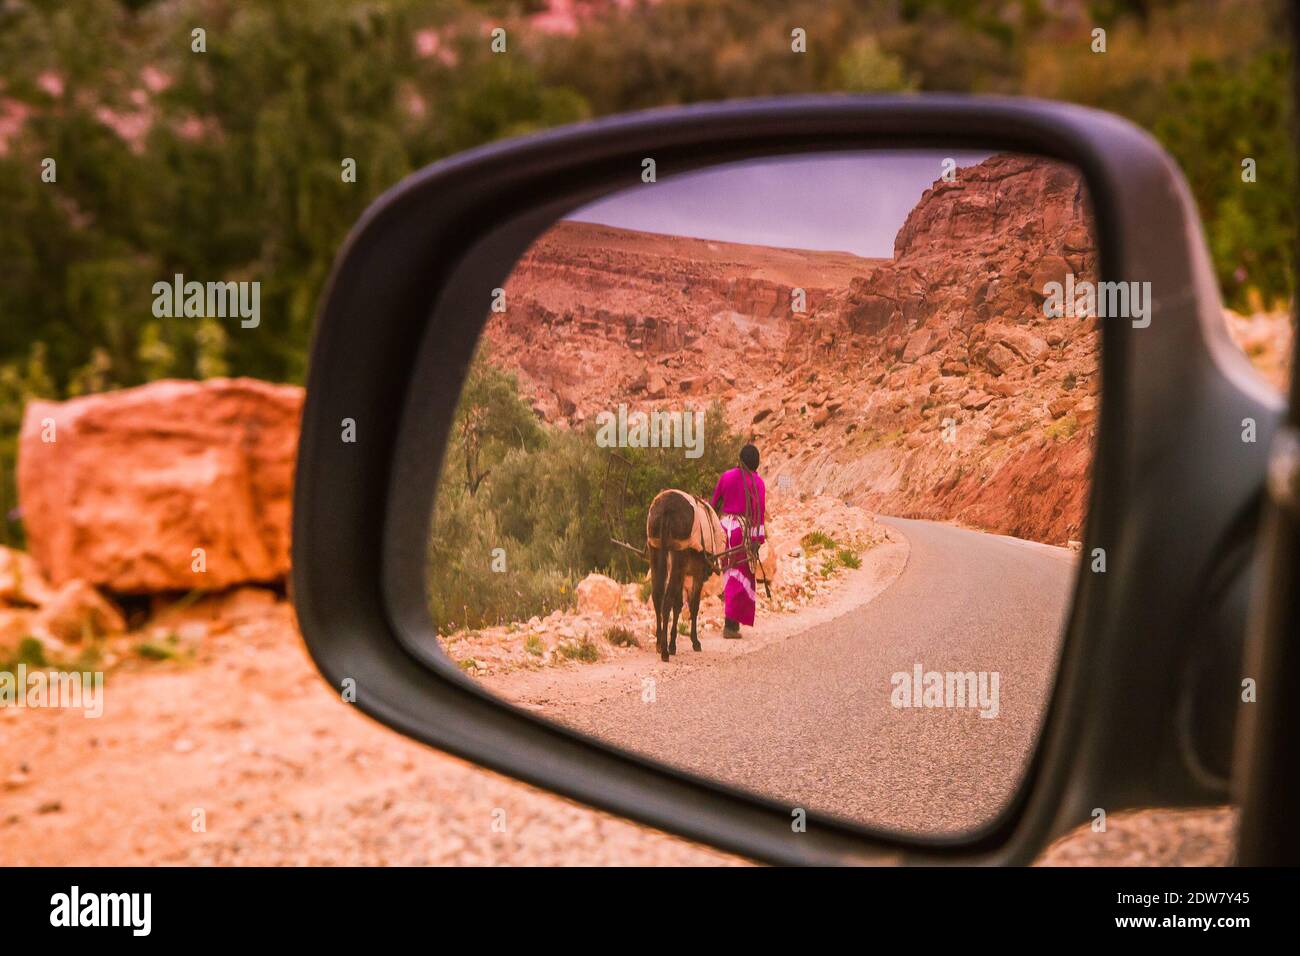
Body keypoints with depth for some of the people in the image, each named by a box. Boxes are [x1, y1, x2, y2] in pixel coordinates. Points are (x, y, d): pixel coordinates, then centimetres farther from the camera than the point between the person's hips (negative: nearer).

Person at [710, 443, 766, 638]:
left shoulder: (726, 476, 5)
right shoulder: (757, 483, -4)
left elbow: (714, 503, 9)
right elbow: (759, 513, -7)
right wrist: (760, 541, -5)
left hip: (725, 527, 4)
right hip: (746, 530, -3)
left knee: (729, 574, 16)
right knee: (742, 577, 2)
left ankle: (732, 622, 20)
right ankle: (731, 624, -5)